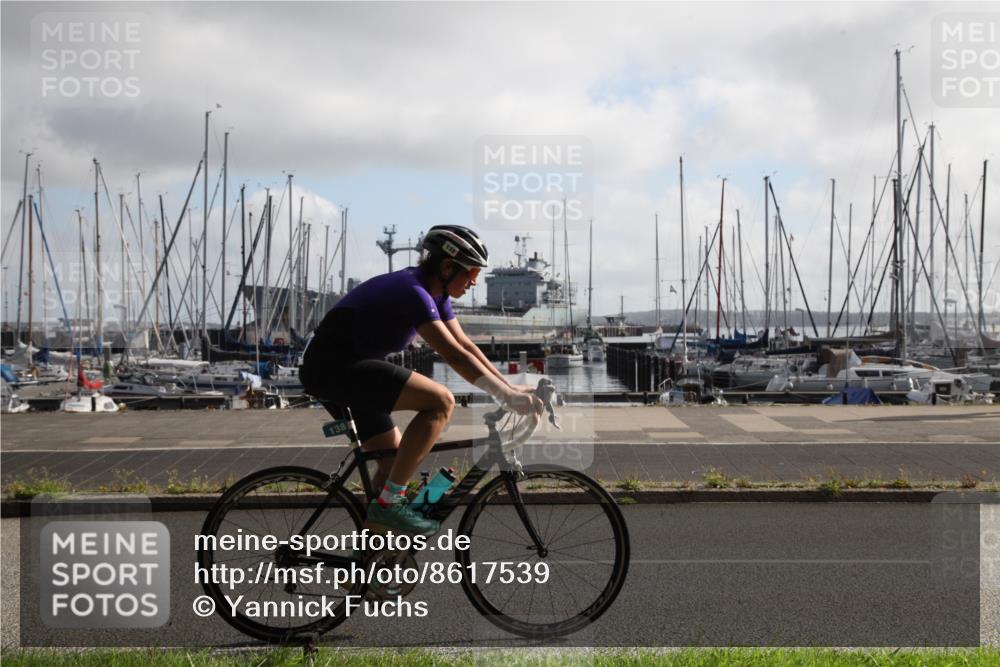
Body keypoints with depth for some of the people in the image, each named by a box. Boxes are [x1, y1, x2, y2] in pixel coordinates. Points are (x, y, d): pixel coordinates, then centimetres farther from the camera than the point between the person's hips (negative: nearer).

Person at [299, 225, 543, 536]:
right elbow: (454, 355, -26)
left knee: (394, 460, 11)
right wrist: (508, 397, -25)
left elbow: (465, 345, 11)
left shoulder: (436, 294, 10)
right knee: (440, 401, -21)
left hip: (347, 369, 11)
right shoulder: (411, 291, -20)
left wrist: (511, 388, 4)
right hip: (334, 366, -11)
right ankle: (389, 503, -16)